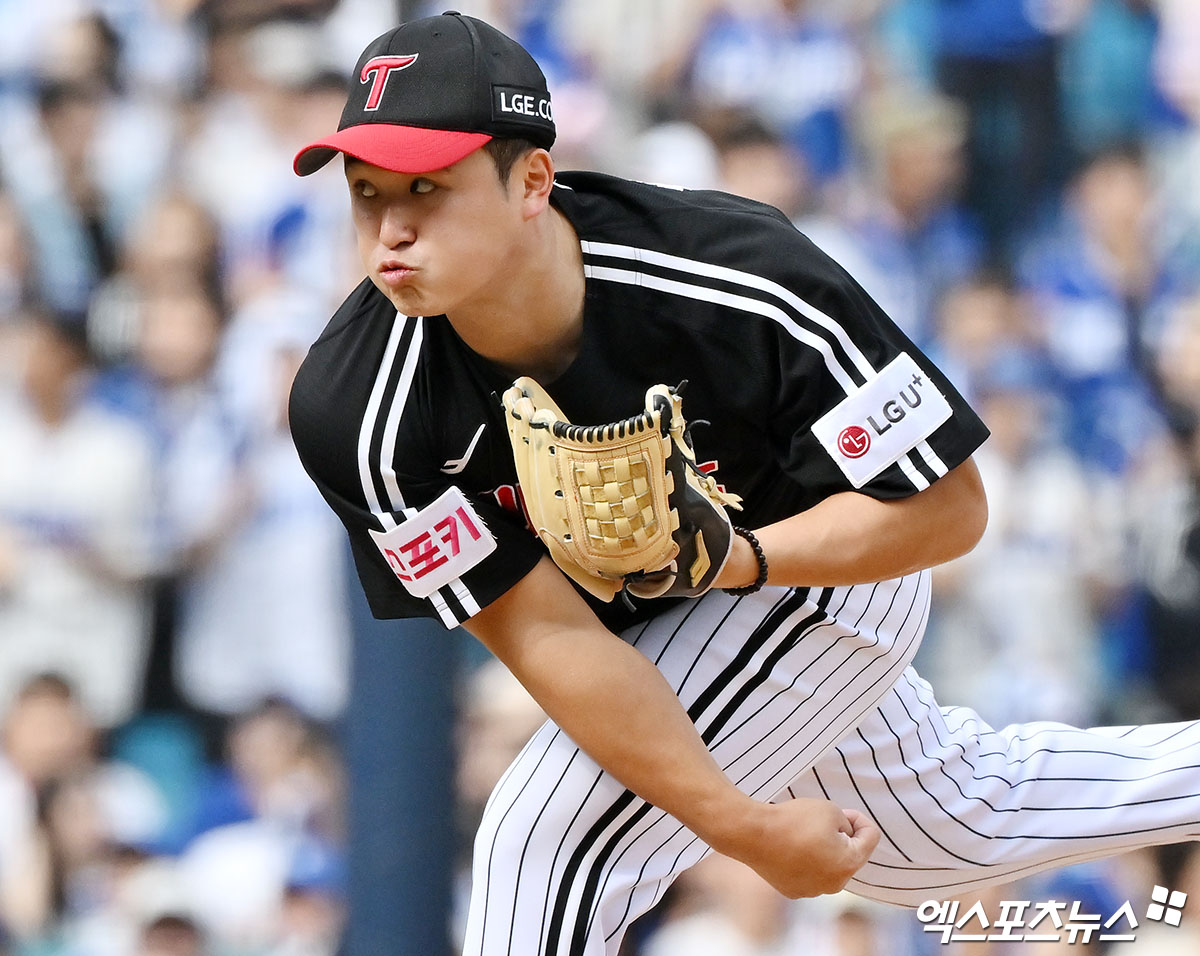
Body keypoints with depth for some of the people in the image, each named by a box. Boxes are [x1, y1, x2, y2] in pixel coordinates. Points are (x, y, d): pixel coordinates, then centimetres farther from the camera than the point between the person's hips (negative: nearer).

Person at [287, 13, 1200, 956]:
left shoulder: (749, 290, -38)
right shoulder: (356, 412, -32)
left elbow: (949, 508, -27)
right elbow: (545, 633, -27)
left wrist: (736, 560, -43)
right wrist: (743, 827, -29)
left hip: (829, 562, -4)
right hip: (641, 619, 4)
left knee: (549, 839, -21)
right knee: (961, 824, 26)